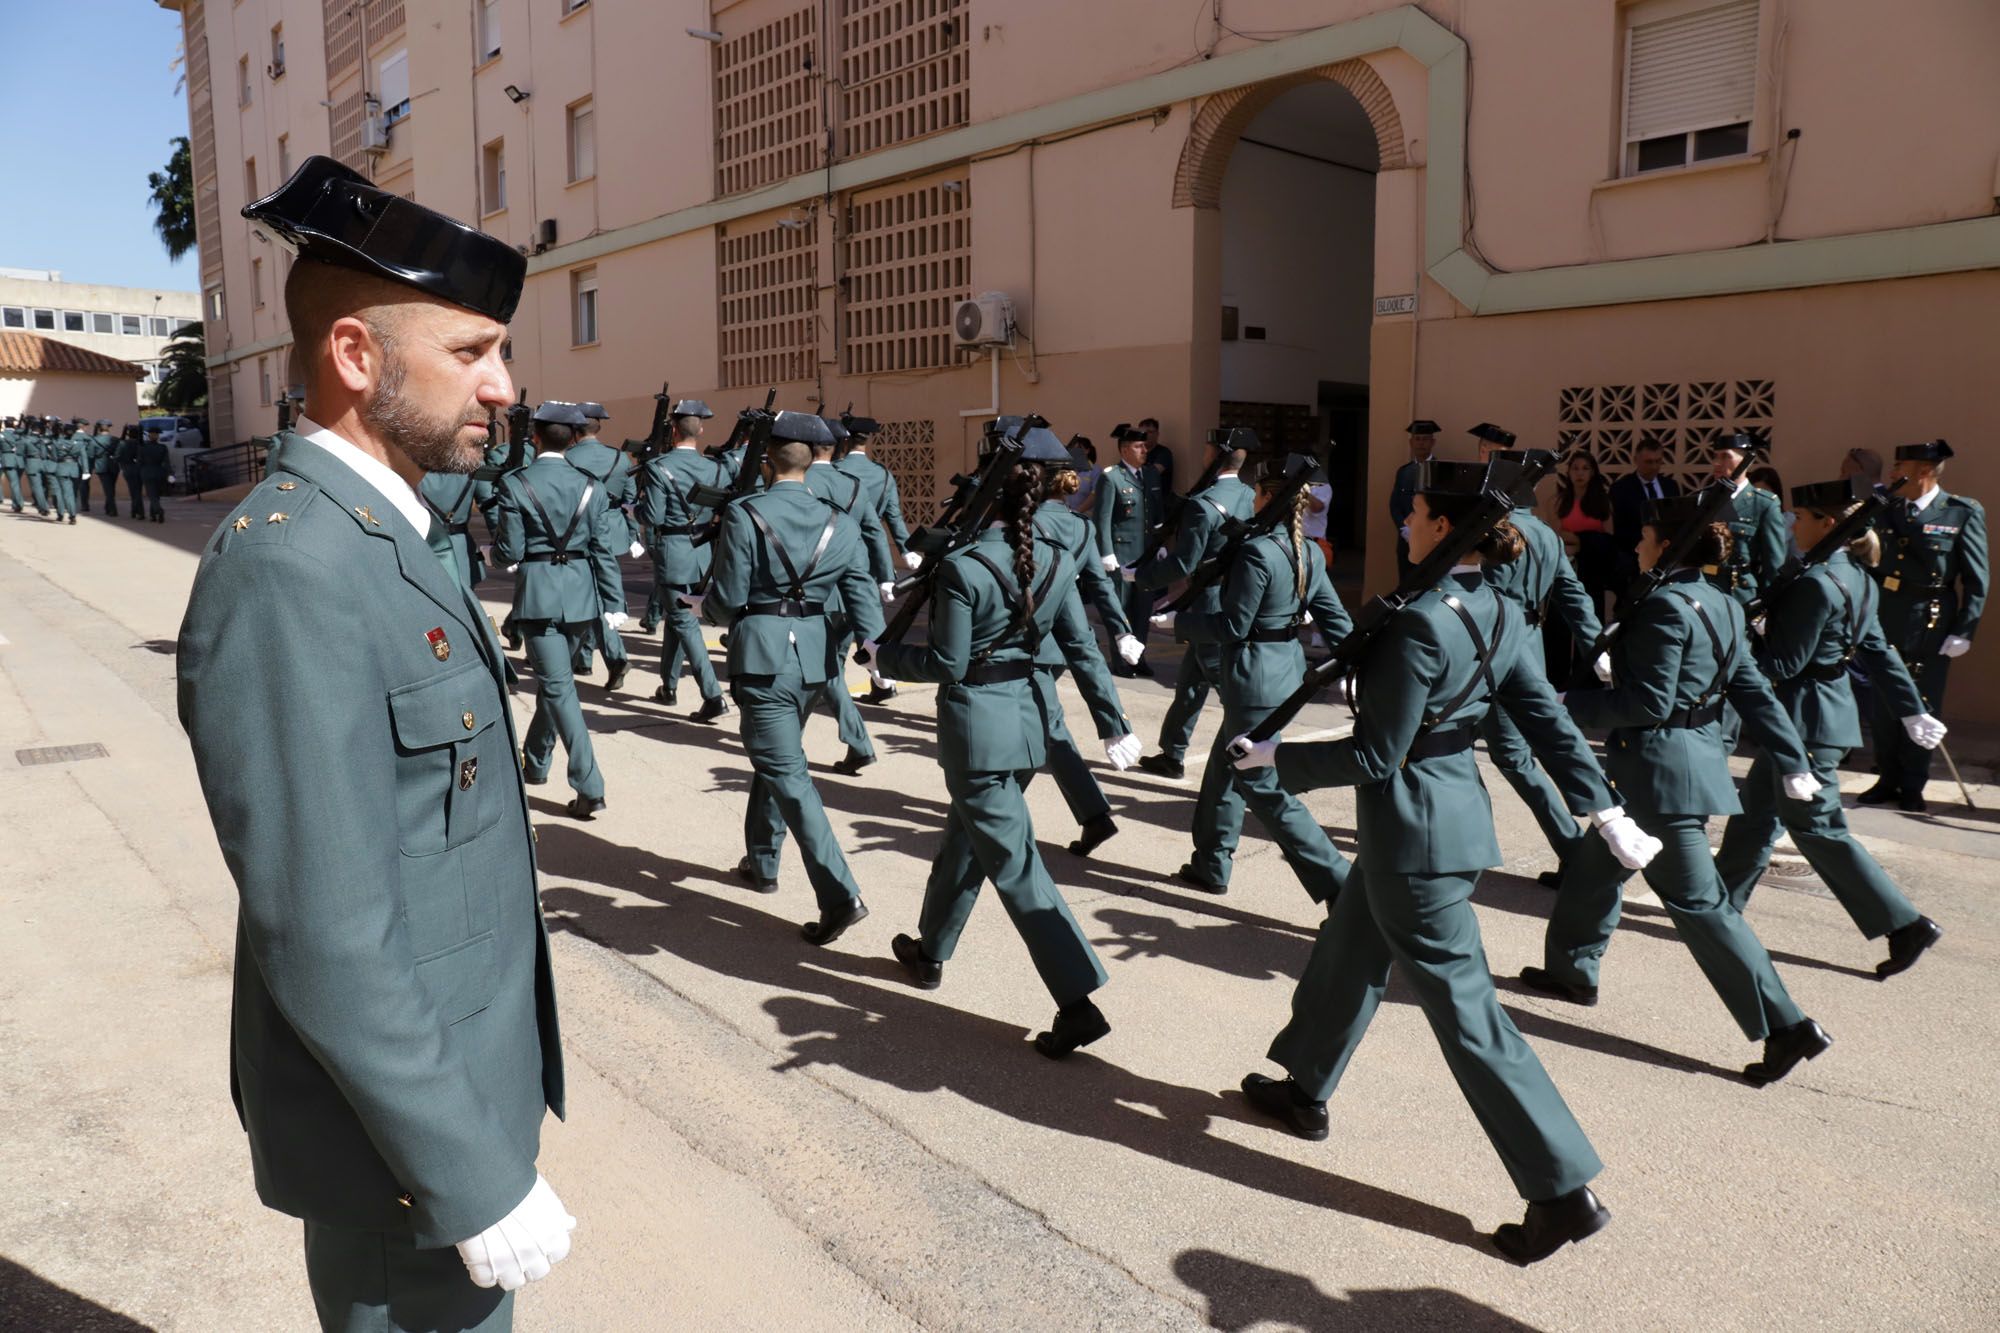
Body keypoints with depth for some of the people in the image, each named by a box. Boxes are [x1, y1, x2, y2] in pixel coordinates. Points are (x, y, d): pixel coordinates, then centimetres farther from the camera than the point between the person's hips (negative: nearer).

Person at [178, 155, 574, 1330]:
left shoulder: (389, 533, 5)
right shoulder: (287, 574, -26)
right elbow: (326, 946, -27)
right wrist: (479, 1182, -20)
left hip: (460, 1073, 9)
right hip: (404, 1125, -9)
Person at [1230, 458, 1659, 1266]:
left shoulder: (1419, 624, -23)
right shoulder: (1497, 616, 2)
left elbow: (1376, 755, -20)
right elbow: (1550, 722, 4)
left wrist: (1275, 758, -10)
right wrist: (1602, 809, 10)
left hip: (1413, 834, -10)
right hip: (1455, 812, 10)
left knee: (1465, 1010, 1)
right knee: (1347, 958, 24)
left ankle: (1564, 1192, 9)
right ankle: (1304, 1092, 43)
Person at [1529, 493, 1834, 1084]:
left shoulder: (1663, 608, -18)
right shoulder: (1722, 606, 9)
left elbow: (1648, 703, -21)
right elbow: (1755, 691, 10)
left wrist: (1570, 706, -14)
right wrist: (1793, 763, 11)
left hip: (1660, 766, -10)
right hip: (1697, 755, 10)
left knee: (1698, 902, -3)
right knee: (1594, 864, 22)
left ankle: (1786, 1025, 2)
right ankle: (1571, 971, 35)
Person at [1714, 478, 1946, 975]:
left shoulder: (1815, 584, -22)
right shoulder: (1856, 578, 7)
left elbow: (1782, 665, -20)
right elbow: (1878, 651, 12)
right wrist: (1912, 710, 17)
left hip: (1807, 720, -10)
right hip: (1822, 713, 10)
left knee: (1817, 828, -1)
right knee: (1756, 808, 18)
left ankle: (1906, 925, 3)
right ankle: (1721, 902, 29)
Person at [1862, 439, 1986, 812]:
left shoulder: (1963, 513, -6)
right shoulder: (1888, 512, 7)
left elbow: (1976, 579, -6)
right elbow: (1875, 567, 9)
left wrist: (1964, 631, -10)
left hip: (1930, 626, -4)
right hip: (1885, 622, 4)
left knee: (1921, 707, 5)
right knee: (1884, 704, 9)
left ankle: (1913, 787, 17)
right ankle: (1889, 779, 22)